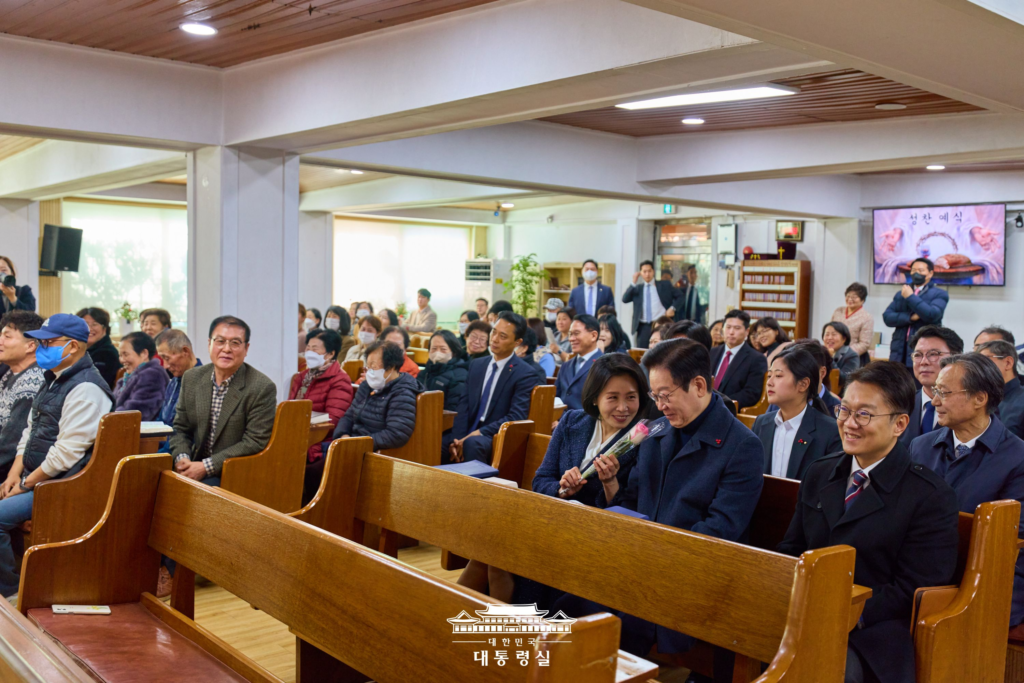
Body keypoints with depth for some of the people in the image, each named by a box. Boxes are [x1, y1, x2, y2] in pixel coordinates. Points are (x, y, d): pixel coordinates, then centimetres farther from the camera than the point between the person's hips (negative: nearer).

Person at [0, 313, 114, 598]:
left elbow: (68, 451, -22)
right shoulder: (52, 380, 14)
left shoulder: (86, 389, -19)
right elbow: (30, 430, 19)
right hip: (34, 476, 10)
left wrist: (28, 483, -14)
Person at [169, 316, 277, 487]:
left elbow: (254, 442, -14)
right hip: (195, 467, 6)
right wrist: (182, 458, -8)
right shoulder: (191, 378, 7)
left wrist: (206, 466, -18)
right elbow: (180, 428, 13)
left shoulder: (263, 388, -12)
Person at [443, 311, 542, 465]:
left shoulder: (525, 374, -3)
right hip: (467, 434, 5)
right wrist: (458, 438, -9)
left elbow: (516, 417, -12)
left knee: (473, 443, -38)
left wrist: (479, 433, -20)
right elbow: (464, 405, 8)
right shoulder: (476, 365, 15)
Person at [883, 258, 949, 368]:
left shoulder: (939, 294, 5)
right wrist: (910, 317, -10)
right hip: (900, 351, 4)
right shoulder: (900, 294, 19)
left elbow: (932, 315, -14)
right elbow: (887, 317, 6)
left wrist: (910, 297, -8)